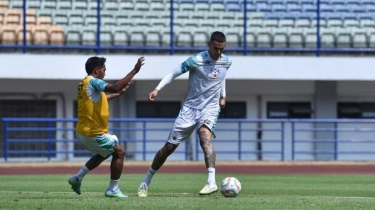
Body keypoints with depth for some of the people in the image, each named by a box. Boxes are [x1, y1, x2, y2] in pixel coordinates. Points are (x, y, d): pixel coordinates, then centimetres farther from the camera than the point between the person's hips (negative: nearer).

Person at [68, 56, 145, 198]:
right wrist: (134, 71, -29)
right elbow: (114, 87, -32)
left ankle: (77, 178, 23)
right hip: (93, 133, -10)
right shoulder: (93, 82, -17)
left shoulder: (84, 83, 12)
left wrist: (118, 94, 25)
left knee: (105, 153, 29)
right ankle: (113, 189, 4)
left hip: (83, 132, 10)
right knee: (119, 153, 2)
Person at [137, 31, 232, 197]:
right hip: (190, 107, -1)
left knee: (204, 138, -31)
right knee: (169, 146, 2)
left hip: (210, 109, 1)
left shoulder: (226, 62, 1)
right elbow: (173, 73, -12)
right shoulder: (196, 60, -15)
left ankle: (211, 182, -42)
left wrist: (223, 96, 16)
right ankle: (146, 182, 20)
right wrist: (157, 89, -23)